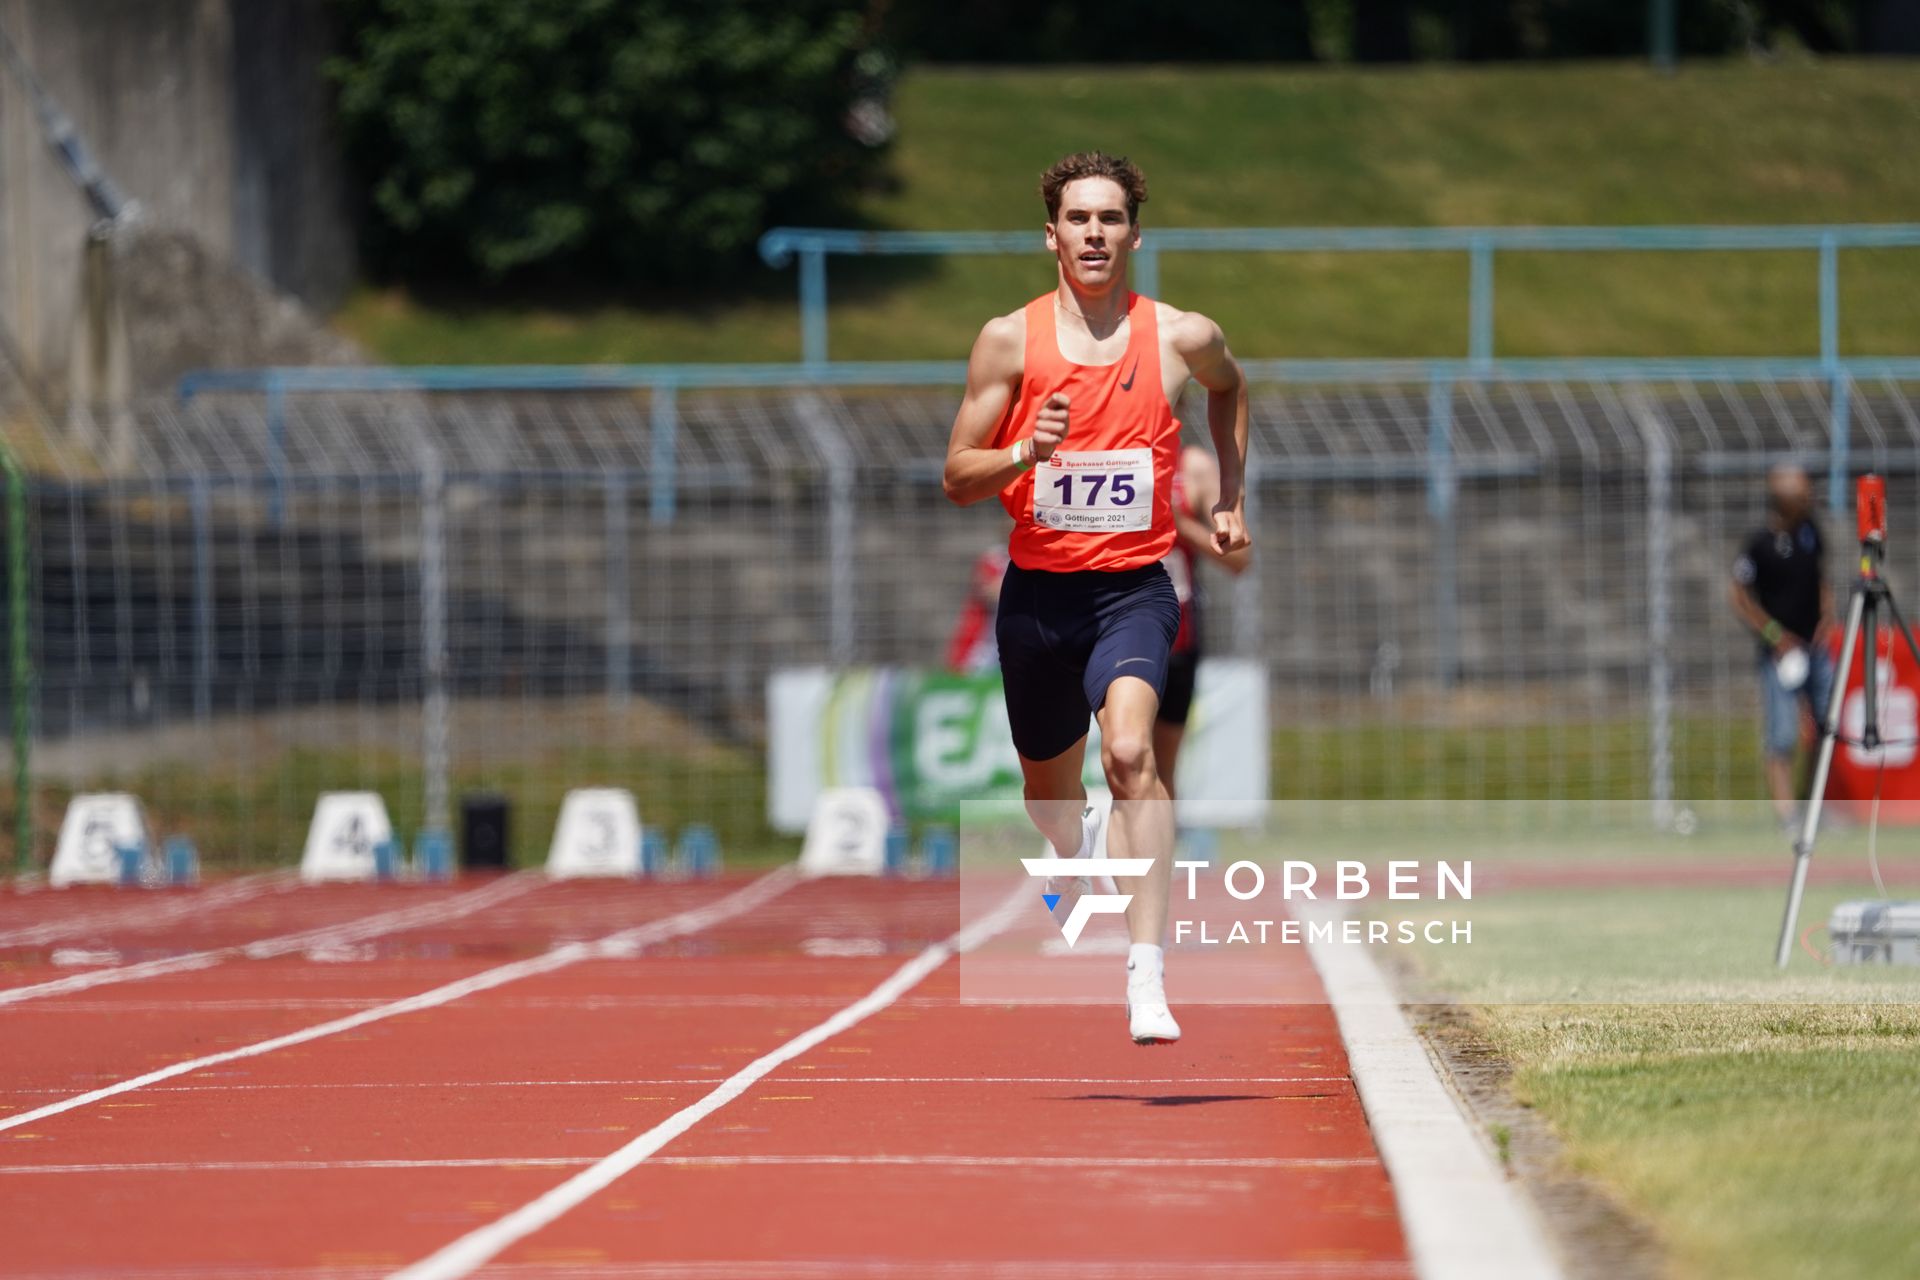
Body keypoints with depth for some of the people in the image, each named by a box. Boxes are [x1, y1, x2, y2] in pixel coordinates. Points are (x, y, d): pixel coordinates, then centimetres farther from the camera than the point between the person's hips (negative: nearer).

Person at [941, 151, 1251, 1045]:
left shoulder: (1182, 337, -1)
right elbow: (957, 478, -1)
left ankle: (1147, 977, -32)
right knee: (1047, 783, 18)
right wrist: (1025, 453, -20)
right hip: (1038, 589, 2)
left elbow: (1229, 388, 25)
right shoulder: (1009, 341, -3)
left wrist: (1229, 497, 19)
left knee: (1129, 752, -27)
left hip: (1133, 585, -2)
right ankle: (1079, 879, 55)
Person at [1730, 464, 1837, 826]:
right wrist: (1777, 638, -12)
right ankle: (1785, 818, -8)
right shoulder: (1759, 545, -14)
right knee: (1782, 739, -8)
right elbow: (1741, 599, -8)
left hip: (1814, 646, 6)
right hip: (1779, 654, -6)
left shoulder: (1810, 532, 4)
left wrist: (1826, 615, 4)